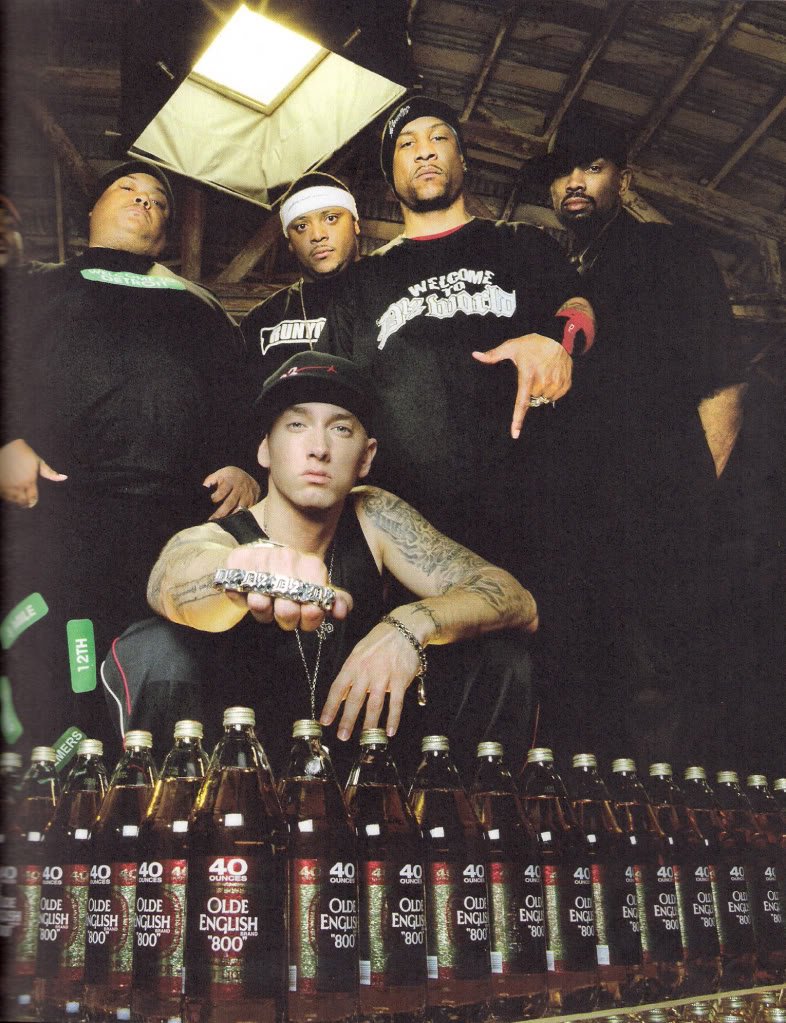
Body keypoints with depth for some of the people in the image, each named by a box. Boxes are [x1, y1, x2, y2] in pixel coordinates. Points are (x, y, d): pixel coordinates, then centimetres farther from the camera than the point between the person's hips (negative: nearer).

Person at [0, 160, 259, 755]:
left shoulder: (201, 308, 30)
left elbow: (244, 398, 18)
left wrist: (246, 467, -1)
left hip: (178, 521, 1)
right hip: (51, 510, -1)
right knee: (49, 701, -11)